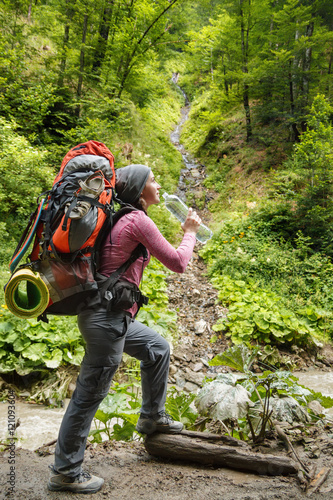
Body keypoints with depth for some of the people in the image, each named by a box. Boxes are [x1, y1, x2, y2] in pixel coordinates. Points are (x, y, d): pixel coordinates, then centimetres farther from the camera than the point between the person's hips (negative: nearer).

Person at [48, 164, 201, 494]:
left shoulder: (122, 218, 13)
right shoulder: (138, 221, -14)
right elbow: (178, 263, -11)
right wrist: (190, 232, 4)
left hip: (113, 316, 10)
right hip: (107, 318, -10)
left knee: (158, 348, 23)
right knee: (89, 395, 1)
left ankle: (152, 417, 37)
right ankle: (65, 473, 17)